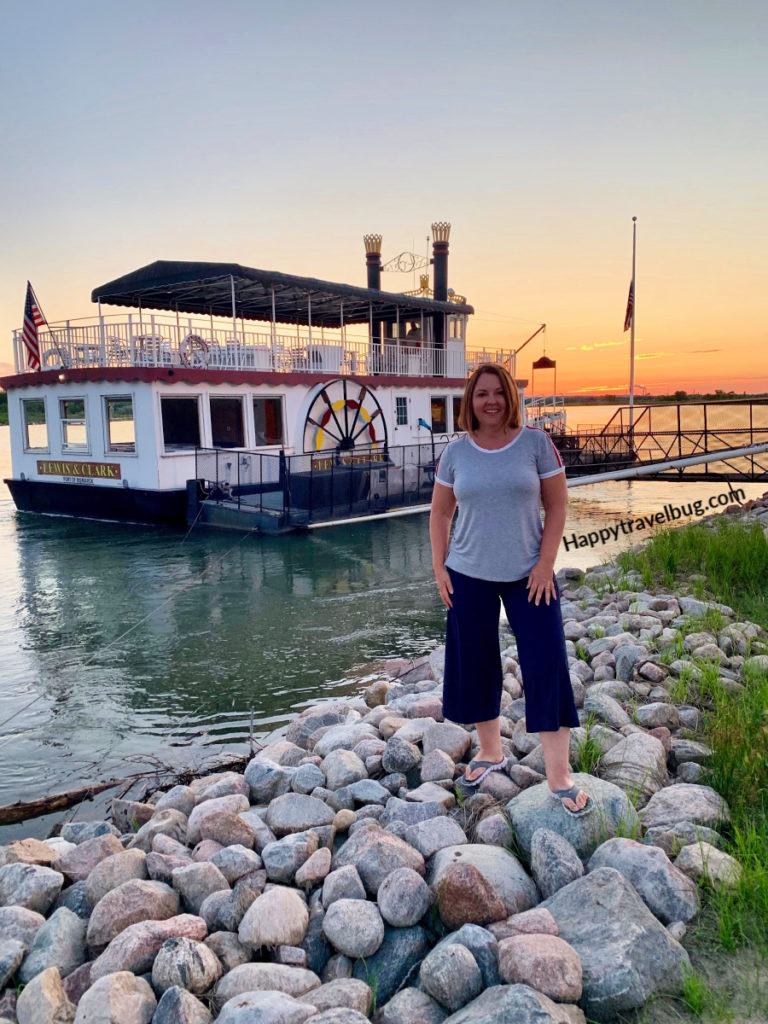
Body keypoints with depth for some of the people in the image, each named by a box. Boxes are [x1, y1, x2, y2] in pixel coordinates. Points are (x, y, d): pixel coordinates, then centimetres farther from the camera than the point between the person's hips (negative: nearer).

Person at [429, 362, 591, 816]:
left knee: (548, 666, -5)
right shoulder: (456, 453, 2)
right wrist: (439, 567, 1)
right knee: (474, 667, 10)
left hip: (528, 574, -2)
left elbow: (557, 506, -3)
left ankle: (559, 776, 7)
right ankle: (491, 750, 33)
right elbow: (440, 513, 8)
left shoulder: (536, 443, -4)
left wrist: (546, 564, -10)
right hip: (469, 576, 2)